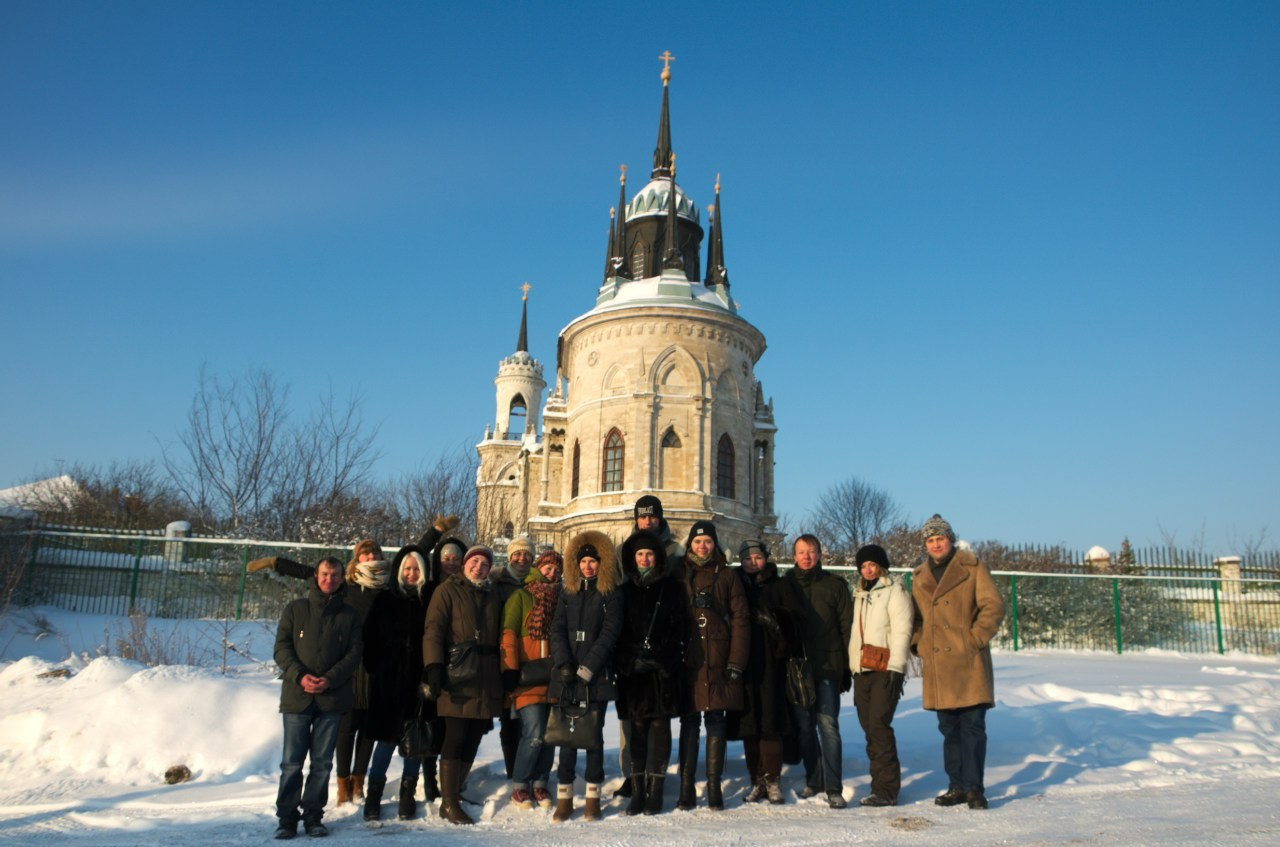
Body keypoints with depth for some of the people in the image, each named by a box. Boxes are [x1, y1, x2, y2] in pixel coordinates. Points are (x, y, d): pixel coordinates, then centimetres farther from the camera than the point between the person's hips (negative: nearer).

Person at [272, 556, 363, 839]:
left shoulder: (349, 614, 8)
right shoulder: (295, 609, 8)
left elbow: (354, 653, 3)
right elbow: (282, 648, 3)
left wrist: (330, 679, -11)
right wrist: (300, 676, -12)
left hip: (332, 697, 1)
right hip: (297, 696, 0)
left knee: (322, 762, 5)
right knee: (292, 761, 1)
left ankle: (313, 816, 15)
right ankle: (287, 818, 10)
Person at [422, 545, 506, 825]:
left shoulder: (492, 595, 19)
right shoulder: (448, 590, 2)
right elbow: (433, 630, -9)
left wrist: (503, 674, 14)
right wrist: (434, 667, -20)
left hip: (486, 680, 5)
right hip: (458, 676, -5)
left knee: (473, 739, 6)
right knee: (455, 738, -6)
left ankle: (454, 795, 19)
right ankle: (449, 803, 3)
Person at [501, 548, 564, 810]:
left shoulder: (560, 599, 15)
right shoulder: (521, 597, 1)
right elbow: (508, 635, -6)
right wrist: (510, 669, -14)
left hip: (553, 678, 5)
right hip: (528, 679, -5)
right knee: (534, 734, -11)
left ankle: (540, 783, 22)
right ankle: (519, 786, 6)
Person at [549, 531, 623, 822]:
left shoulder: (611, 595, 2)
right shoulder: (568, 594, 12)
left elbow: (609, 634, -6)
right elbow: (557, 630, 5)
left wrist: (587, 668, -13)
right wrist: (564, 664, -9)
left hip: (597, 676, -2)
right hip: (567, 676, 3)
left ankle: (593, 798, 11)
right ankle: (564, 798, 9)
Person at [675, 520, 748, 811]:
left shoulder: (727, 576, 6)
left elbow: (740, 620, 2)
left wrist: (736, 662, -6)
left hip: (718, 662, 0)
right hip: (688, 661, 1)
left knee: (716, 721, 4)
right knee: (689, 722, 3)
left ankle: (714, 786, 11)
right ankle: (686, 787, 9)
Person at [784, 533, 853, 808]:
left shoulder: (835, 585, 4)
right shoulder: (786, 585, 8)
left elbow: (846, 627, 3)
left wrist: (847, 667, -3)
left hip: (827, 666, -2)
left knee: (827, 724, -7)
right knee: (804, 725, 8)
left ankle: (834, 787, -2)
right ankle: (813, 780, 22)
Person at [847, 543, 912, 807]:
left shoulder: (895, 591, -3)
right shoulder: (860, 594, 19)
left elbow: (902, 631, -11)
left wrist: (894, 669, -18)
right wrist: (852, 668, 17)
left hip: (885, 670, -7)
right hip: (862, 671, 7)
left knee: (879, 726, -12)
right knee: (870, 728, 6)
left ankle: (886, 789, -8)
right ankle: (882, 784, 13)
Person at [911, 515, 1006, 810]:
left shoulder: (972, 568, 0)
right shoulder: (919, 577, 14)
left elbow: (993, 606, -6)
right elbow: (916, 617, 21)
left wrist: (975, 639, -12)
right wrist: (918, 644, 8)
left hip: (969, 663, -4)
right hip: (937, 666, 5)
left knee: (972, 727, -3)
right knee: (949, 729, 11)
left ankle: (973, 787, 5)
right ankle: (957, 786, 20)